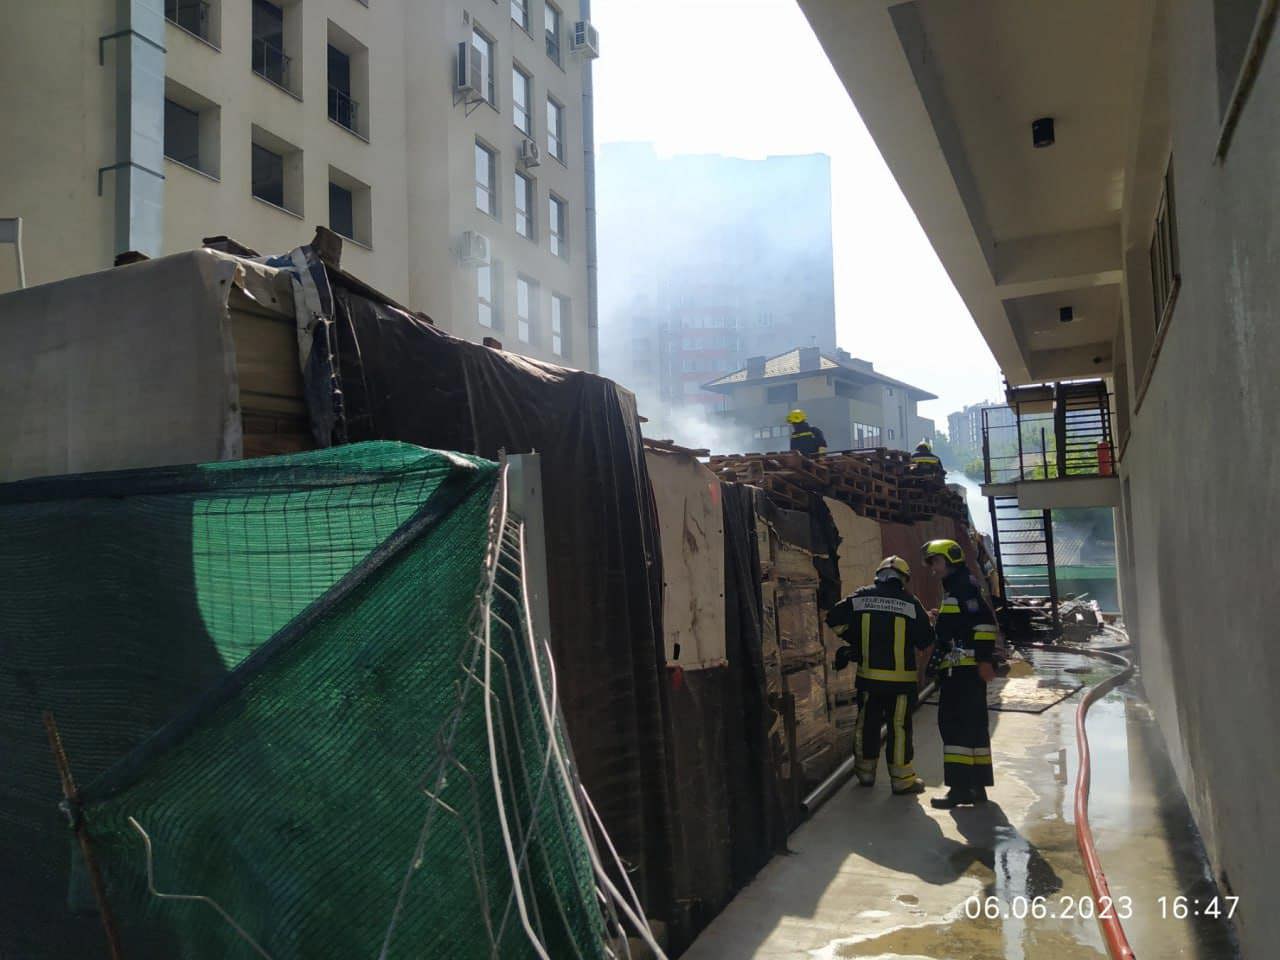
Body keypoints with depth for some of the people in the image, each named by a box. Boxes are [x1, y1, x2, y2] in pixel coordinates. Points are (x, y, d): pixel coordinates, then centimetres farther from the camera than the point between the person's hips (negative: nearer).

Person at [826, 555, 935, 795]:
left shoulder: (860, 598, 0)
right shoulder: (910, 603, -5)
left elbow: (833, 620, 2)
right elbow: (926, 644, -2)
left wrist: (854, 640, 16)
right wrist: (920, 671, 14)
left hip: (868, 676, 3)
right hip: (902, 678, -2)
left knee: (867, 723, 15)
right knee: (899, 727, 5)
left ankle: (865, 772, 26)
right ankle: (902, 779, 11)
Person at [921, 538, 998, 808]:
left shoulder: (964, 586, -9)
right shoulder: (953, 589, 22)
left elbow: (985, 623, -19)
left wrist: (984, 660, -22)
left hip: (964, 668, -11)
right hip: (960, 668, 11)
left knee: (956, 726, -11)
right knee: (972, 726, 12)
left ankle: (961, 787, -11)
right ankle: (977, 786, 18)